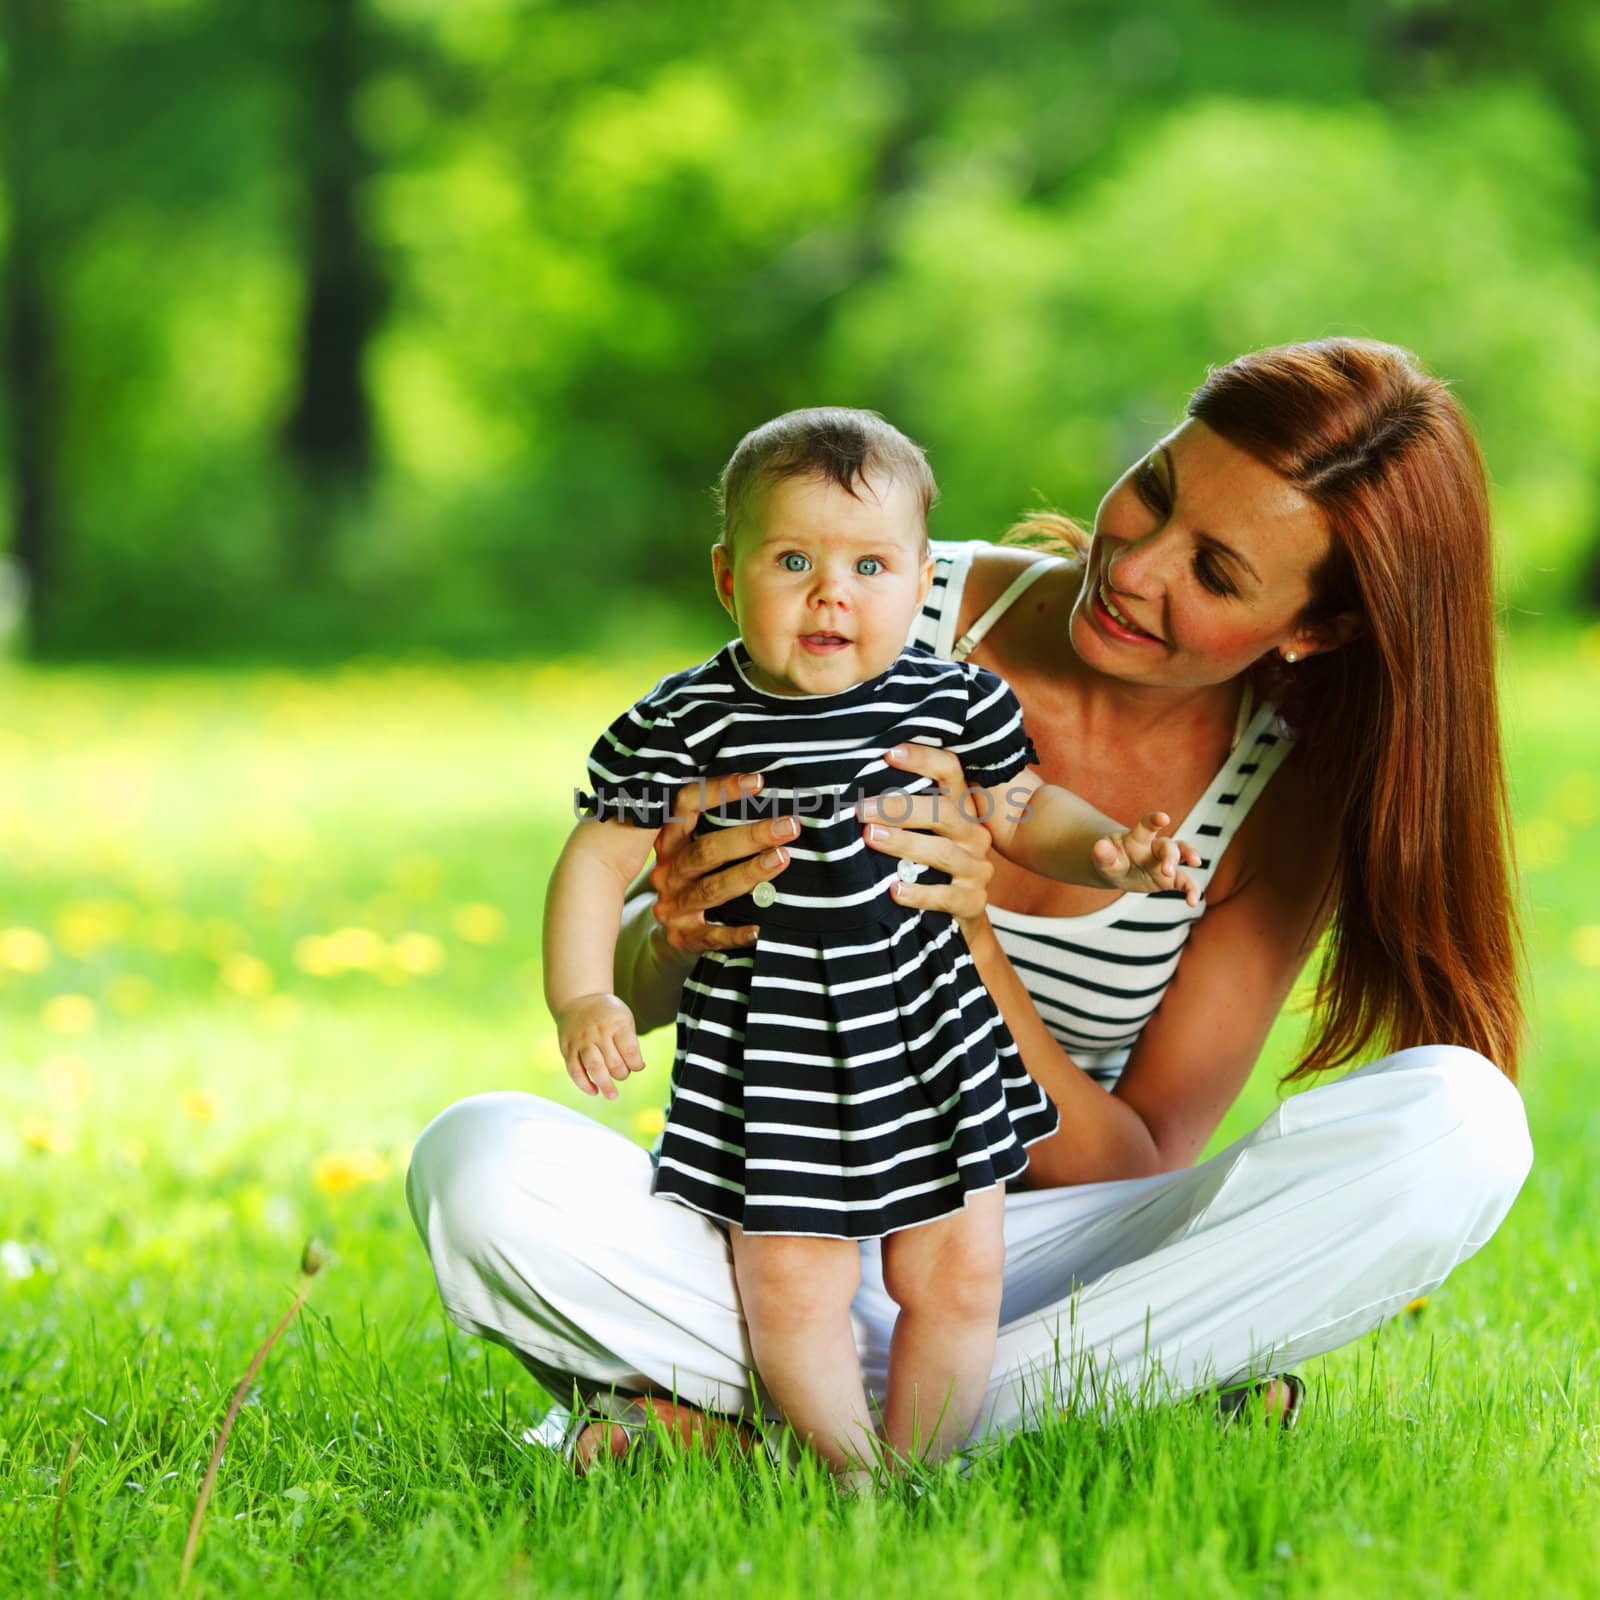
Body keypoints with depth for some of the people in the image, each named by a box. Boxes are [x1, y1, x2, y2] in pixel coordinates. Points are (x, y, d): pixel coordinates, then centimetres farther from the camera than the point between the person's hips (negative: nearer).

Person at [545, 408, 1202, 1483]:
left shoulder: (952, 702, -1)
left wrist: (1111, 852, -5)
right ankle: (849, 1473, 16)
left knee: (957, 1278, 5)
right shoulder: (684, 727, -9)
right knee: (793, 1291, -4)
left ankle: (918, 1471, 21)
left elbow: (1022, 815, 14)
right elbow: (599, 861, -3)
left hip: (936, 1049, 2)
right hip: (767, 1061, -2)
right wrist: (583, 1002, -15)